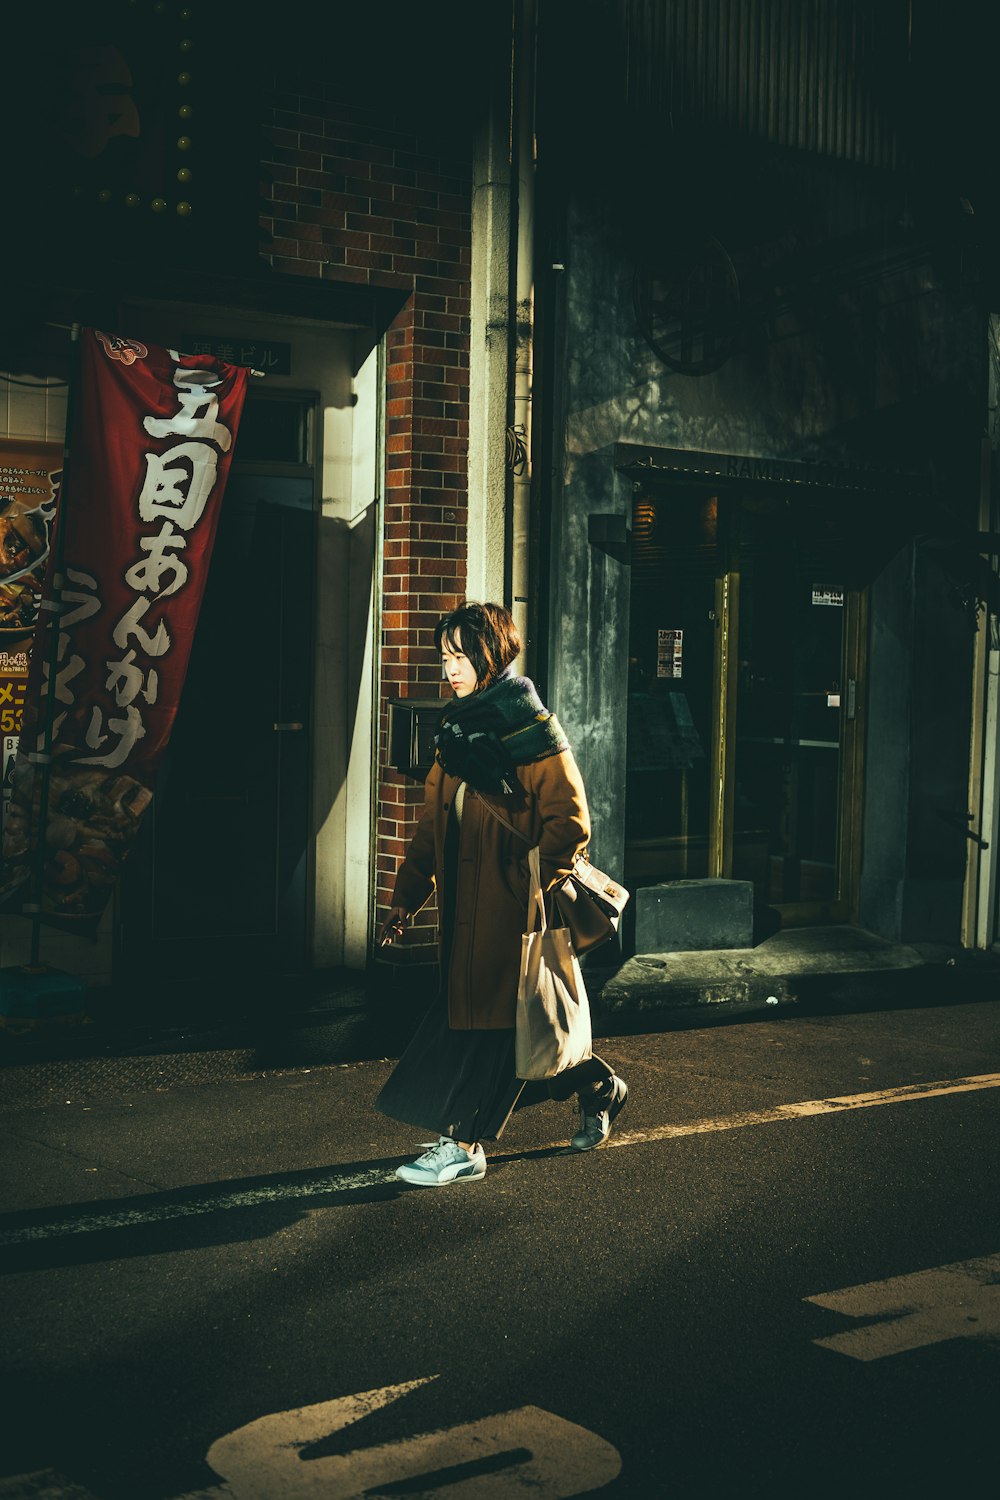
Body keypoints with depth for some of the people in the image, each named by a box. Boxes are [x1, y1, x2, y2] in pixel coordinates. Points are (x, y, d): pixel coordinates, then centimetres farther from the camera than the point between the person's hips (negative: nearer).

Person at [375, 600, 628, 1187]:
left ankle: (463, 1145, 5)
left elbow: (571, 823, -14)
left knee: (482, 1018, -4)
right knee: (525, 1021, 13)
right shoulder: (458, 733, 13)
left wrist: (529, 885, -19)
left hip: (510, 911, -8)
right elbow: (433, 823, 15)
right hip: (464, 907, 8)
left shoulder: (534, 733, -10)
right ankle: (599, 1088, 33)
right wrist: (408, 894, 10)